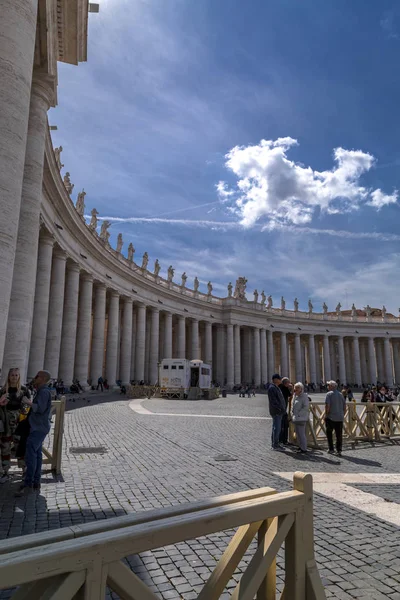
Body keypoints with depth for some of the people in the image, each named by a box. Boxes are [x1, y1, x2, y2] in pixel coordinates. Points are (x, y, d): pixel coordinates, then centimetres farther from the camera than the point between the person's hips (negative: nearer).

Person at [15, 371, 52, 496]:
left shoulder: (44, 391, -15)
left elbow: (40, 408, -25)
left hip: (38, 429, -10)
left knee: (30, 455, -12)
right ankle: (36, 483, 17)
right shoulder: (42, 391, 18)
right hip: (38, 428, 10)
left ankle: (28, 485, -8)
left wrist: (29, 402, -12)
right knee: (37, 455, 11)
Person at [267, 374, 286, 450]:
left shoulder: (277, 388, 17)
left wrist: (283, 408, 15)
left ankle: (274, 444, 21)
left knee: (276, 428, 14)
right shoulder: (272, 388, -15)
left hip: (279, 412, 10)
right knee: (276, 428, -7)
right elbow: (273, 401, -22)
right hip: (276, 412, -10)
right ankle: (275, 445, -1)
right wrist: (281, 408, -22)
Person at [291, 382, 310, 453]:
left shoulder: (304, 396, -12)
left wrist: (298, 414, -18)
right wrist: (293, 413, 11)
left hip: (301, 418, -9)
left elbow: (306, 407, -18)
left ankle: (304, 448, 2)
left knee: (301, 433, -6)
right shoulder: (295, 395, 14)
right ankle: (300, 446, 25)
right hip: (296, 418, 9)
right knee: (298, 433, 14)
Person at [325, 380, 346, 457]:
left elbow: (327, 405, -16)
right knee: (339, 435, 7)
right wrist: (343, 415, 20)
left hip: (331, 417, -5)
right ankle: (339, 450, 5)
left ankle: (331, 449, 13)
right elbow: (344, 406, 12)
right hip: (340, 418, 5)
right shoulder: (340, 394, 9)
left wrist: (326, 415, -6)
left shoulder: (329, 394, -9)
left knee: (329, 433, 10)